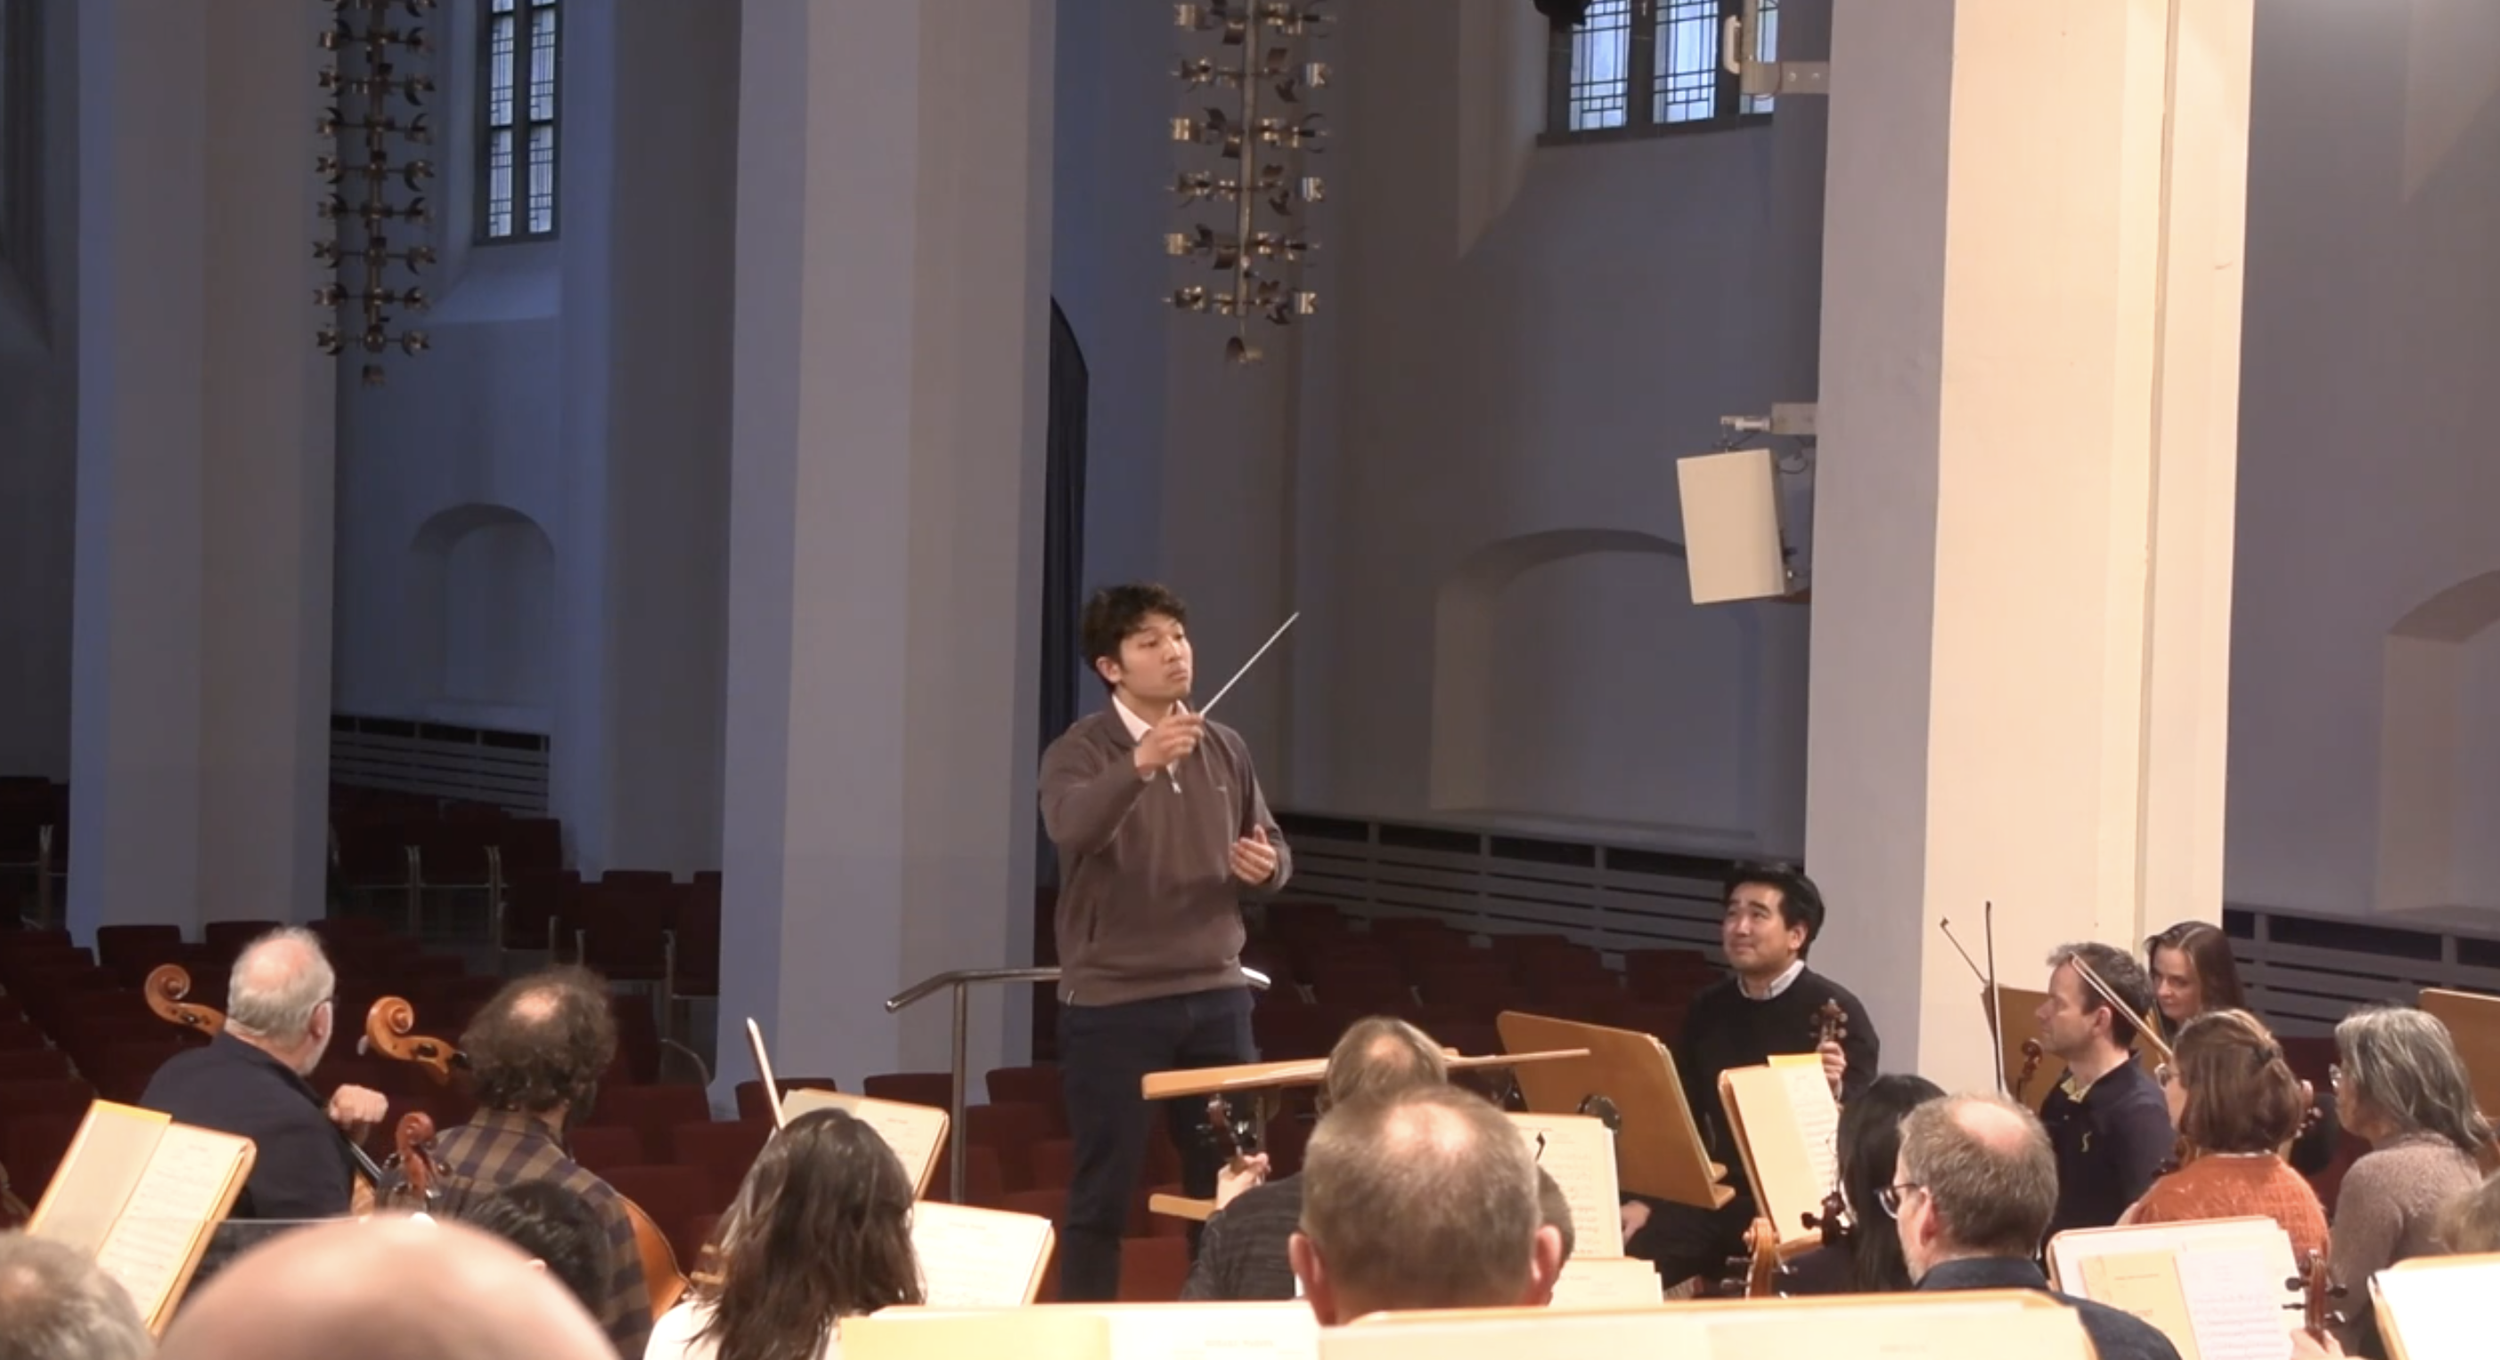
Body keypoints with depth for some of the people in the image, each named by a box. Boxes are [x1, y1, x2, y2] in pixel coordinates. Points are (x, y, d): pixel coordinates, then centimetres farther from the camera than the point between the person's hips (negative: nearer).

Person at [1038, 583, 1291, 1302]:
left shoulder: (1224, 749, 9)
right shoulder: (1081, 751, -8)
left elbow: (1273, 854, 17)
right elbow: (1071, 826, -29)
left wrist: (1268, 865, -7)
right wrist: (1139, 765, -45)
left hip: (1216, 997, 5)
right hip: (1111, 1002, -5)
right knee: (1105, 1189, 1)